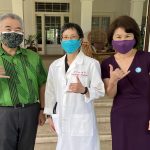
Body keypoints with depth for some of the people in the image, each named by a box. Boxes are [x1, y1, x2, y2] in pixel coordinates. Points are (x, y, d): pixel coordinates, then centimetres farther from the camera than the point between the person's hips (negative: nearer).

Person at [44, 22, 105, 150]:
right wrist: (50, 115, 11)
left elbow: (100, 91, -8)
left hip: (83, 120, -3)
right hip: (62, 119, 4)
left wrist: (84, 90, -26)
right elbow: (50, 91, 9)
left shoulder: (91, 63, -10)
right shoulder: (55, 65, 4)